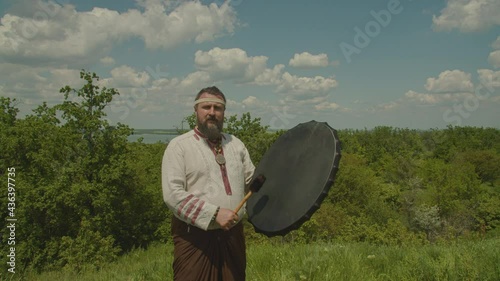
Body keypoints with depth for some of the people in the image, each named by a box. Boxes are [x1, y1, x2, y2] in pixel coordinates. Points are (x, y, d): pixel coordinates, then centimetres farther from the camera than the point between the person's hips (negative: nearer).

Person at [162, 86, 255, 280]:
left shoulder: (236, 144, 11)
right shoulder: (179, 145, -5)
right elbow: (173, 194, -14)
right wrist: (214, 213, -20)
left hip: (232, 234, 5)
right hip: (194, 237, -5)